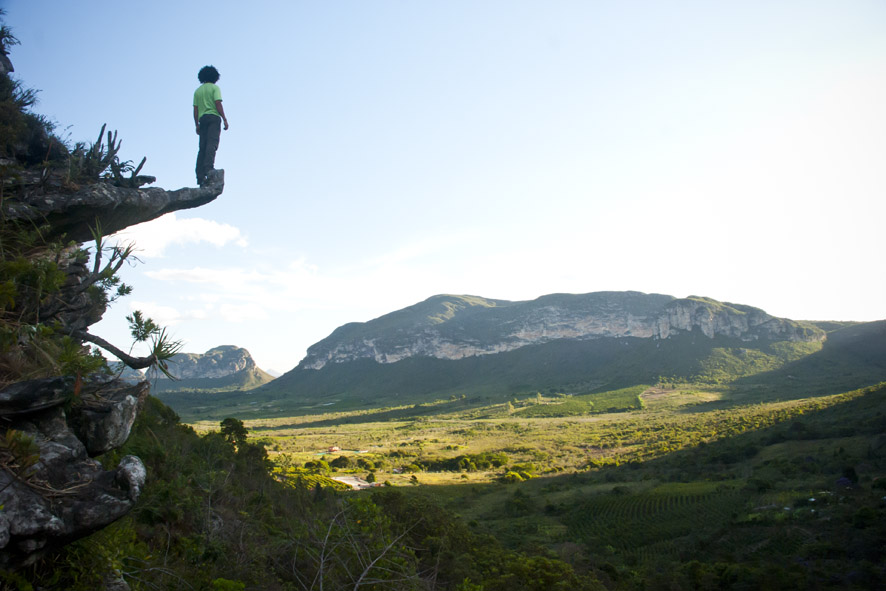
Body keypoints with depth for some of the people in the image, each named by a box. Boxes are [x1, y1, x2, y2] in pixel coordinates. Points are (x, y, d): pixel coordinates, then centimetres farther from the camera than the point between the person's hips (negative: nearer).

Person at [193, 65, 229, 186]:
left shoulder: (198, 90, 19)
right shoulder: (214, 88, 4)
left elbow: (195, 109, 13)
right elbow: (218, 104, -9)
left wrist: (197, 125, 14)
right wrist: (225, 119, -10)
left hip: (202, 118, 5)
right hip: (213, 117, -5)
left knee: (202, 147, 2)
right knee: (212, 144, -16)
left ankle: (200, 175, -5)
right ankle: (208, 168, -33)